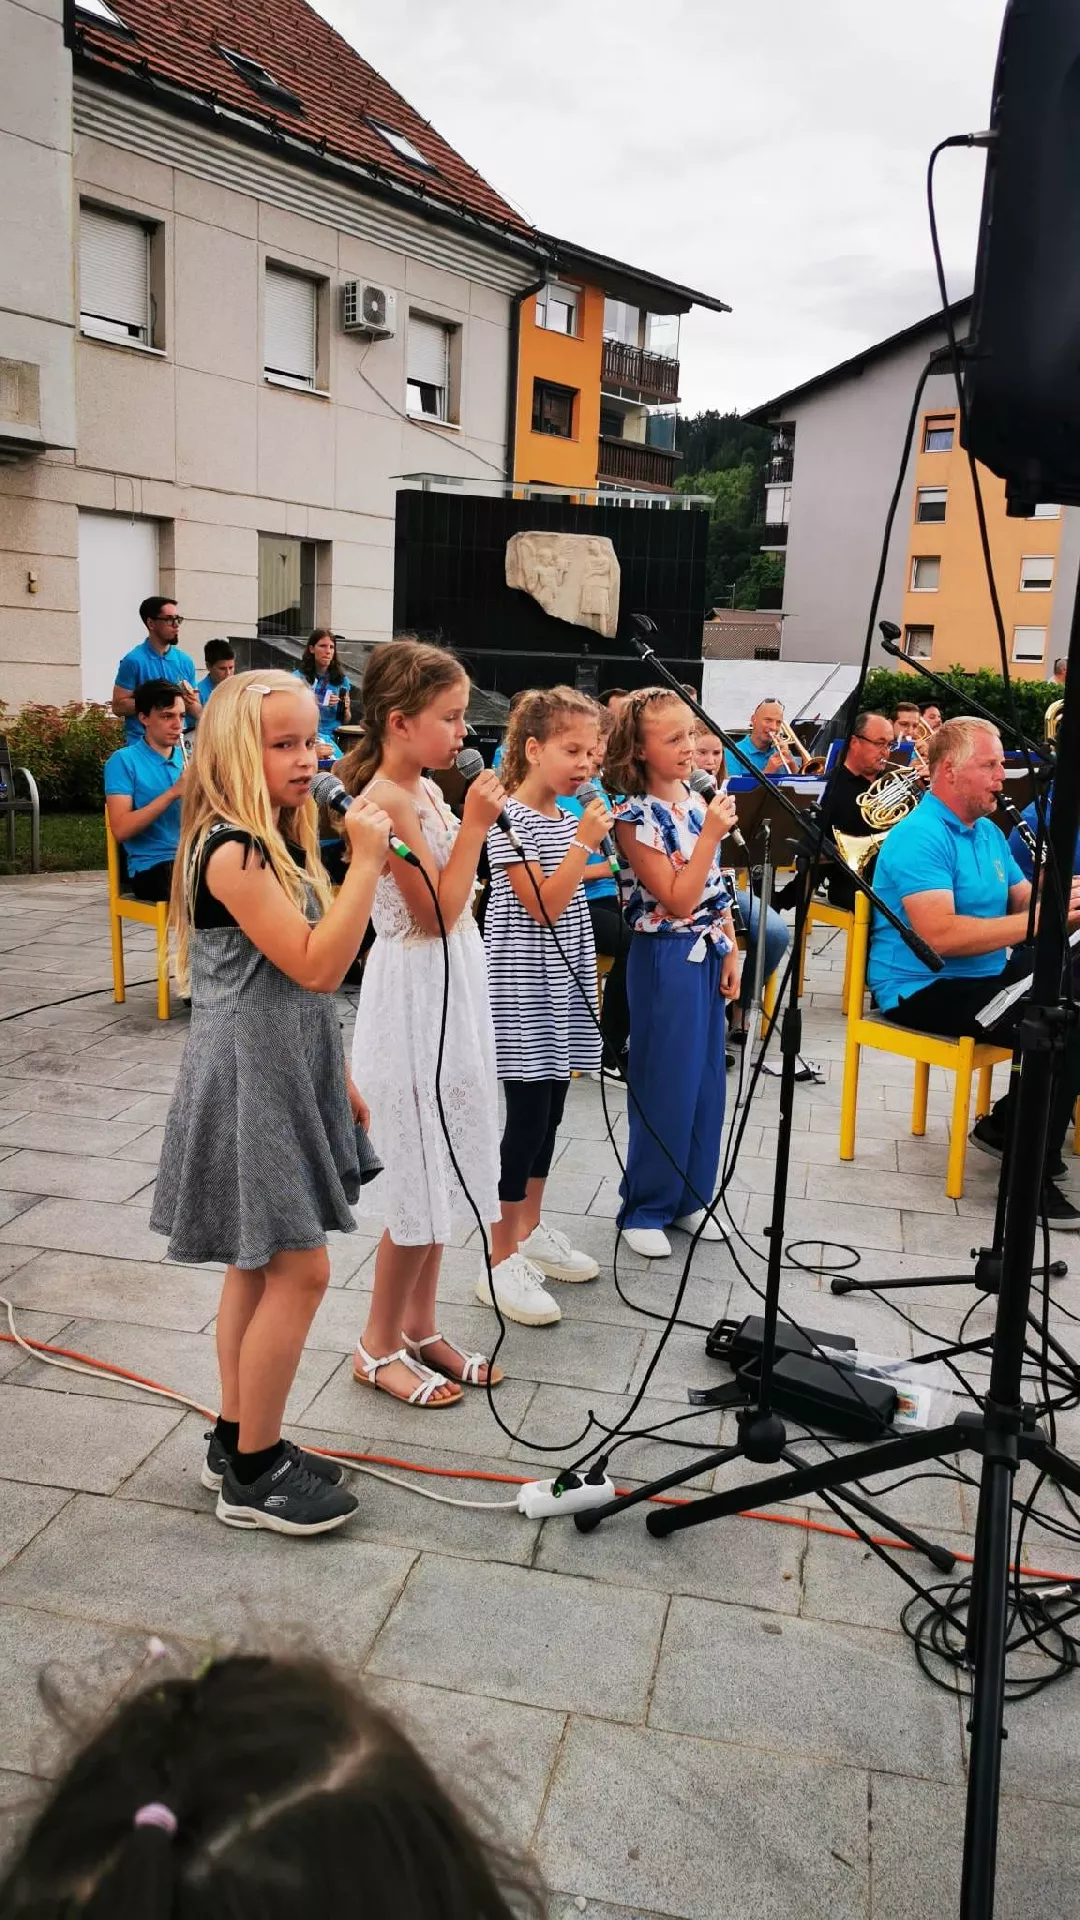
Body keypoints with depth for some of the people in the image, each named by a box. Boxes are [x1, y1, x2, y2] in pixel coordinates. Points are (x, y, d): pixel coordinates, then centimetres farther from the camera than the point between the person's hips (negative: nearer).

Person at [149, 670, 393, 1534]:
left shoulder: (277, 845, 11)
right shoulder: (232, 853, -20)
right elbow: (317, 967, -24)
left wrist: (340, 1078, 18)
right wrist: (367, 862, -23)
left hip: (287, 1079, 10)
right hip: (251, 1085, -10)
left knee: (259, 1264, 16)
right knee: (299, 1269, -5)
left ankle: (238, 1439, 30)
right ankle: (253, 1474, 10)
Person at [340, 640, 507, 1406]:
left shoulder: (426, 789, 10)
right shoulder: (388, 800, -19)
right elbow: (436, 911, -19)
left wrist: (475, 819, 8)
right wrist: (475, 825, -17)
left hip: (452, 989, 9)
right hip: (418, 994, -9)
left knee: (445, 1170, 15)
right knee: (423, 1177, 0)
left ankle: (421, 1327, 29)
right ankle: (379, 1345, 17)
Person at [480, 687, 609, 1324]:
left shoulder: (567, 816, 11)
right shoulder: (511, 818, -14)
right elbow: (543, 906, -20)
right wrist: (584, 841, -20)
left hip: (561, 990, 8)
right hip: (523, 992, -8)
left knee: (549, 1110, 15)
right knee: (525, 1116, -6)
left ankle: (531, 1230, 30)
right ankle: (502, 1262, 4)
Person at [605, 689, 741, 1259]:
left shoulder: (698, 803, 7)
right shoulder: (636, 818, -15)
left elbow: (715, 891, 13)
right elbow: (676, 900, -20)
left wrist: (729, 952, 9)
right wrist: (711, 834, -20)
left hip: (708, 954, 7)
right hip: (666, 960, -7)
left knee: (705, 1078, 13)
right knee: (664, 1084, 0)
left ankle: (690, 1197, 26)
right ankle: (645, 1207, 15)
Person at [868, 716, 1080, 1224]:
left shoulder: (988, 831, 13)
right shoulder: (919, 837, -18)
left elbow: (1025, 901, 11)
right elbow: (940, 935, -28)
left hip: (986, 975, 10)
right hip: (924, 990, -10)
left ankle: (1006, 1123, 12)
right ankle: (1032, 1173, -12)